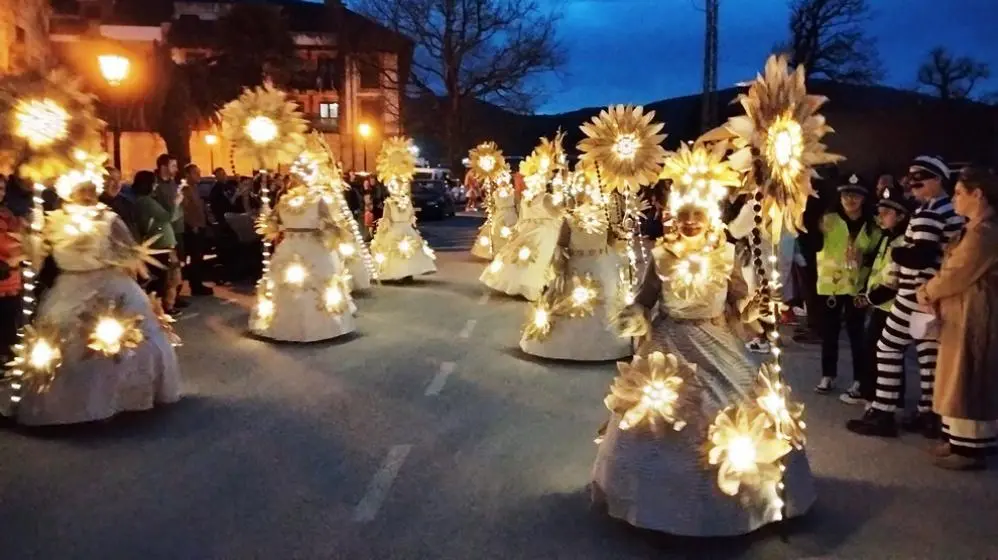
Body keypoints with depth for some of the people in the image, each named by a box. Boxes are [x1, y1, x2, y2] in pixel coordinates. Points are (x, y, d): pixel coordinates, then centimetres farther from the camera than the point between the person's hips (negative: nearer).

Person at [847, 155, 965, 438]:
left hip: (918, 293, -9)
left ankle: (882, 414, 0)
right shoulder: (952, 210, 13)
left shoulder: (928, 213, -18)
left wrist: (896, 253, -8)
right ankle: (929, 414, 18)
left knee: (889, 347, -2)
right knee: (929, 351, 12)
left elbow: (920, 256, -26)